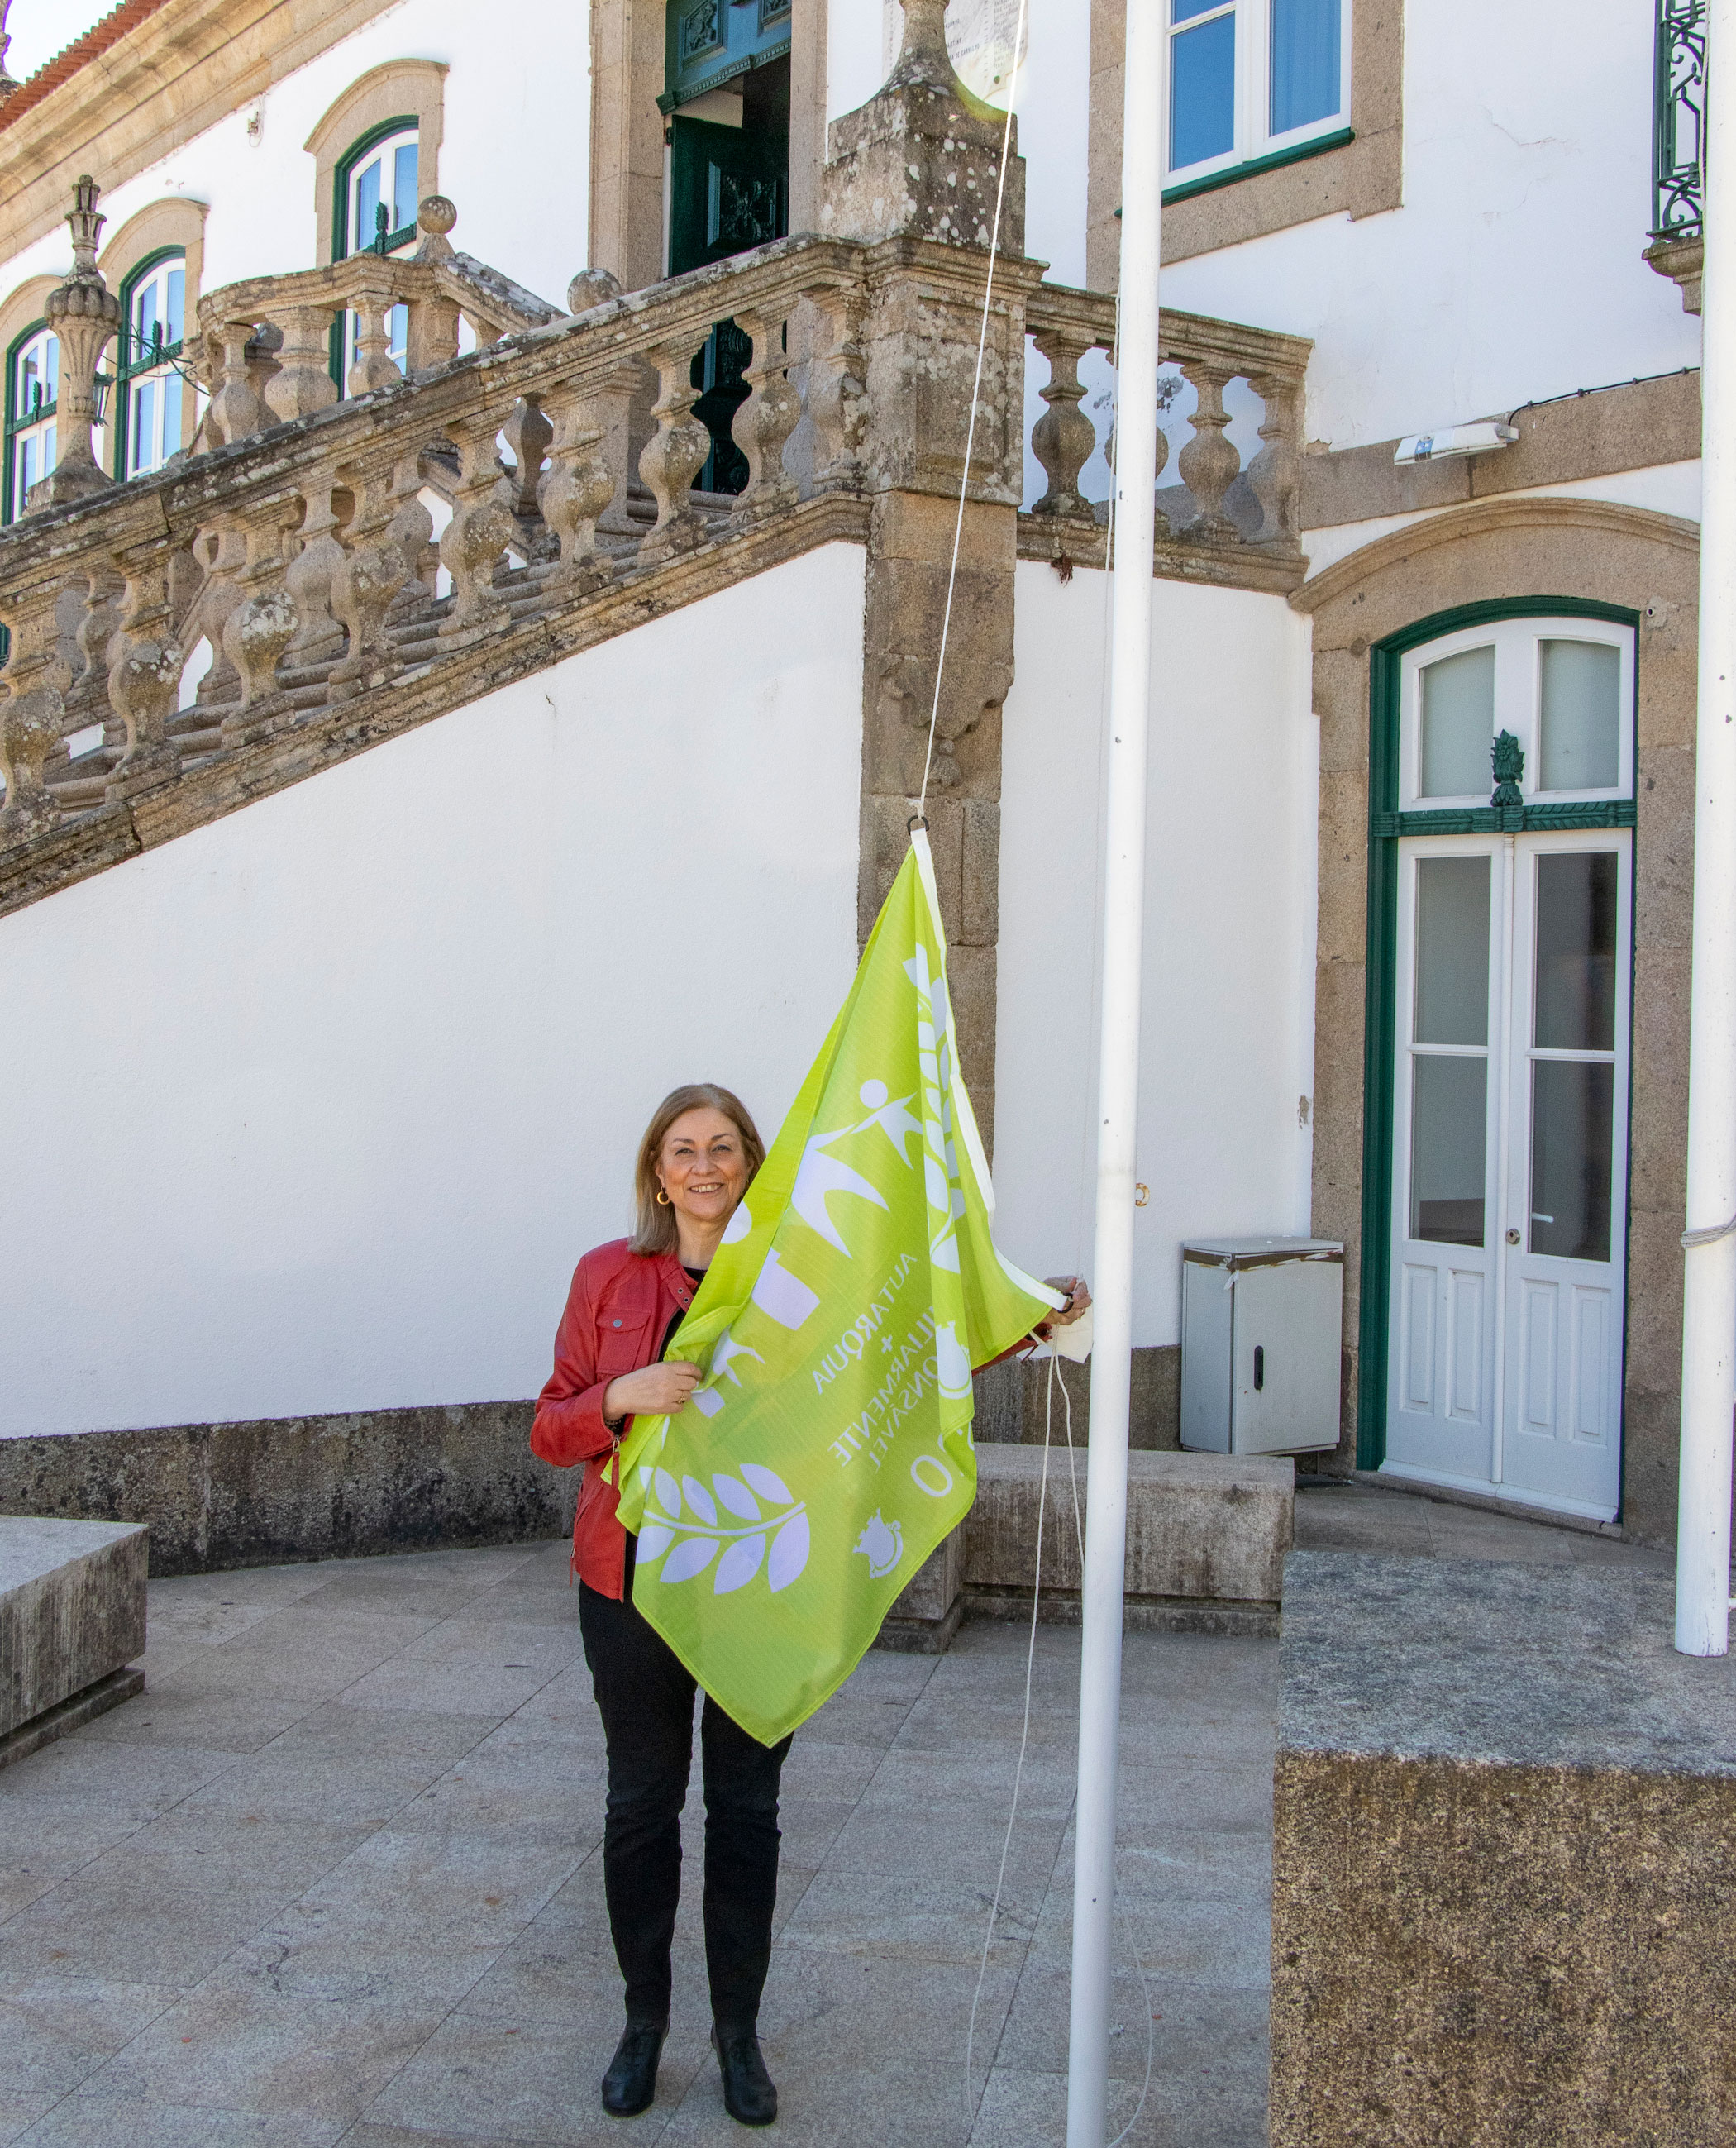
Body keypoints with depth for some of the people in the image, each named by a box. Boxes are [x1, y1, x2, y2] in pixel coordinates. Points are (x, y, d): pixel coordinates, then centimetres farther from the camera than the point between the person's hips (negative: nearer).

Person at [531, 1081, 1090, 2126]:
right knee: (642, 1802, 11)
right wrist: (624, 1397, -20)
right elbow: (552, 1429, 0)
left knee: (746, 1807, 10)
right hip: (638, 1578, 0)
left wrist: (1038, 1315, -13)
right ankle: (644, 2020, 30)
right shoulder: (610, 1276, -1)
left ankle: (739, 2030, 27)